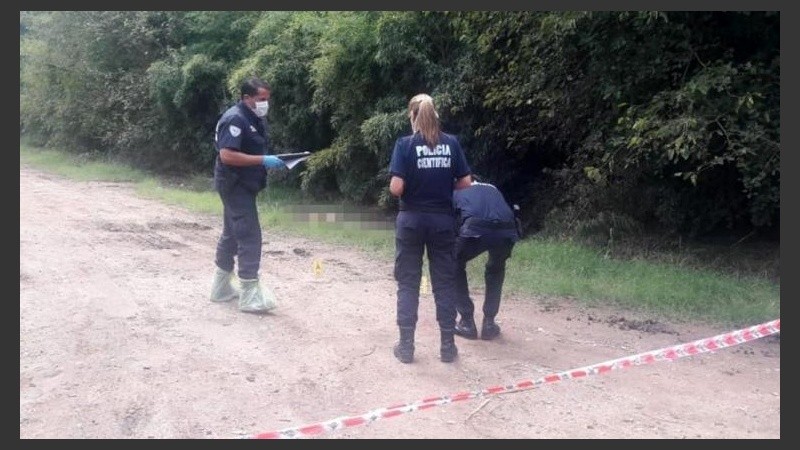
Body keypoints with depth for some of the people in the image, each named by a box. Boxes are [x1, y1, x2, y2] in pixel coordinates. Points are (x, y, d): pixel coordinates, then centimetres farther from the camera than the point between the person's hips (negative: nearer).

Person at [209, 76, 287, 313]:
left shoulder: (255, 119, 11)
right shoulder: (235, 119, -19)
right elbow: (227, 155, -27)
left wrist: (270, 160, 6)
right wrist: (263, 160, -26)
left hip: (243, 185, 10)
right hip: (235, 185, -10)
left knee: (231, 234, 16)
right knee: (249, 236, -11)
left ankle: (221, 288, 28)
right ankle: (250, 296, -7)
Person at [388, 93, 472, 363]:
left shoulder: (405, 144, -8)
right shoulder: (452, 143, 0)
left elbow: (396, 188, -14)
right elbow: (465, 184, 0)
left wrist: (409, 191, 7)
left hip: (411, 220, -2)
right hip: (443, 220, 2)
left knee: (408, 283, 8)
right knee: (444, 283, 10)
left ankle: (406, 346, 12)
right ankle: (447, 346, 15)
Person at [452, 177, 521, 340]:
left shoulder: (457, 192, 33)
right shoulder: (493, 189, 40)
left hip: (475, 229, -3)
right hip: (508, 232, 3)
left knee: (454, 267, 26)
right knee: (496, 269, 34)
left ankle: (467, 322, 24)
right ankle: (489, 323, 30)